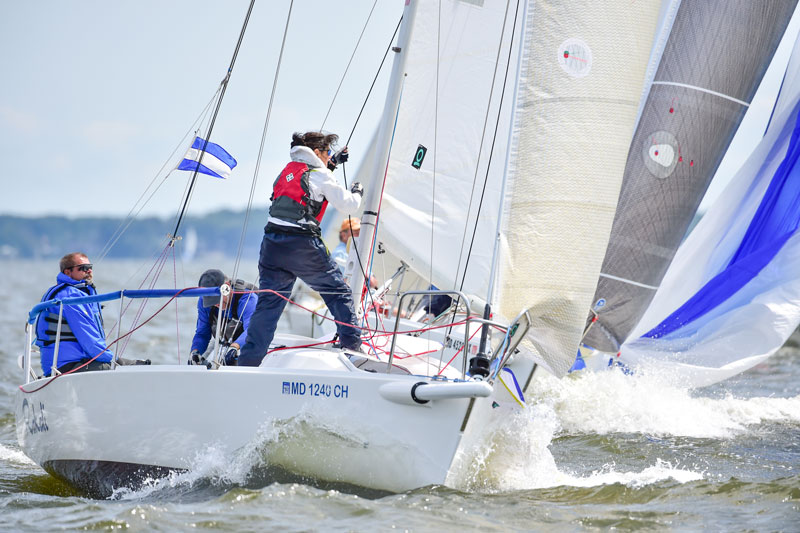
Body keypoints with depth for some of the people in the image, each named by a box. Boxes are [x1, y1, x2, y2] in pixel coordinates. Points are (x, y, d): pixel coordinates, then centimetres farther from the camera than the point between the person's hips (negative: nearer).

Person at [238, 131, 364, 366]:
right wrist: (357, 192, 23)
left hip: (272, 242, 6)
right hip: (302, 245, -6)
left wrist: (331, 163, 40)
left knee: (268, 302, 5)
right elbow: (348, 205, 3)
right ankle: (352, 344, 14)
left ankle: (248, 360, -2)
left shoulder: (289, 169, 17)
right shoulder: (320, 176, -2)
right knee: (337, 291, 13)